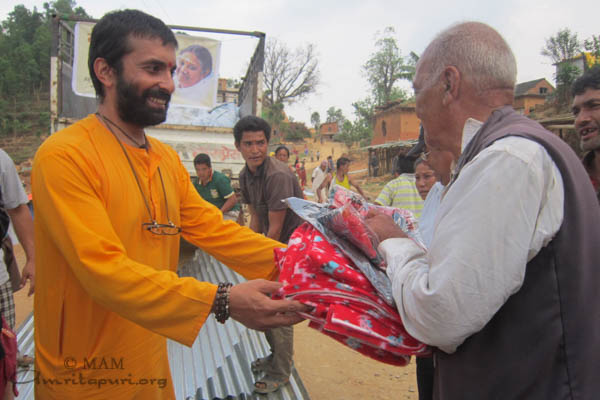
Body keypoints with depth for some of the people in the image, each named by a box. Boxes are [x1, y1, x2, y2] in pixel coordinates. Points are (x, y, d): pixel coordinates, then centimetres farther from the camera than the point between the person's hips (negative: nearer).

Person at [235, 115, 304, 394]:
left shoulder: (278, 175, -25)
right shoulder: (245, 176, 2)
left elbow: (275, 228, -22)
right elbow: (255, 217, 9)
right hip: (271, 243, 9)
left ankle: (280, 373, 16)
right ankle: (276, 356, 37)